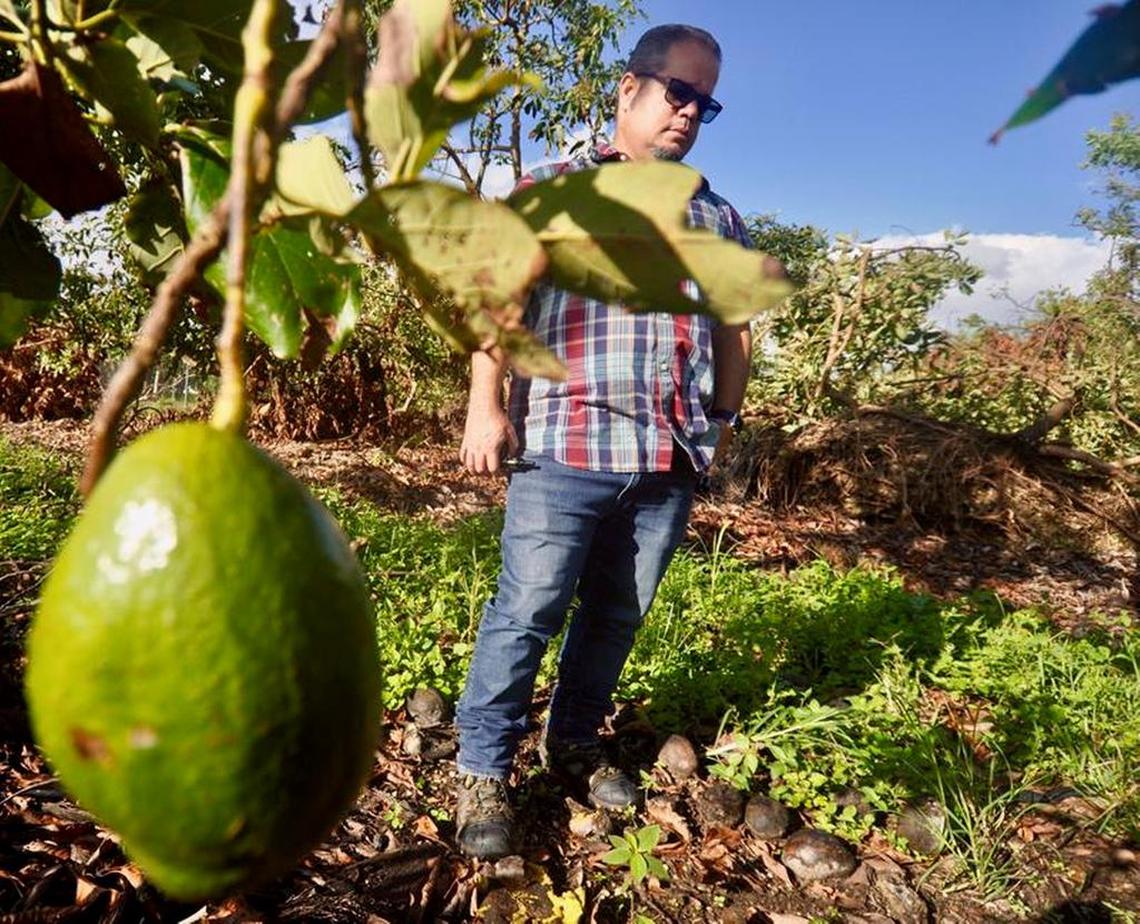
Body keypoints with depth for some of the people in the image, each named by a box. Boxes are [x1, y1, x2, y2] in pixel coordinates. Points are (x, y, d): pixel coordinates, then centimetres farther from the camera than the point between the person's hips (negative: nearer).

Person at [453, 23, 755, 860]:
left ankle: (576, 743, 33)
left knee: (618, 615, 14)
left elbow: (733, 330, 23)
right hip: (565, 448, -4)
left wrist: (724, 423, 16)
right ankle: (484, 772, 14)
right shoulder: (552, 191, 7)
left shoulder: (718, 218, 19)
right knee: (527, 612, -1)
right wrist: (486, 407, -10)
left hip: (672, 461, 5)